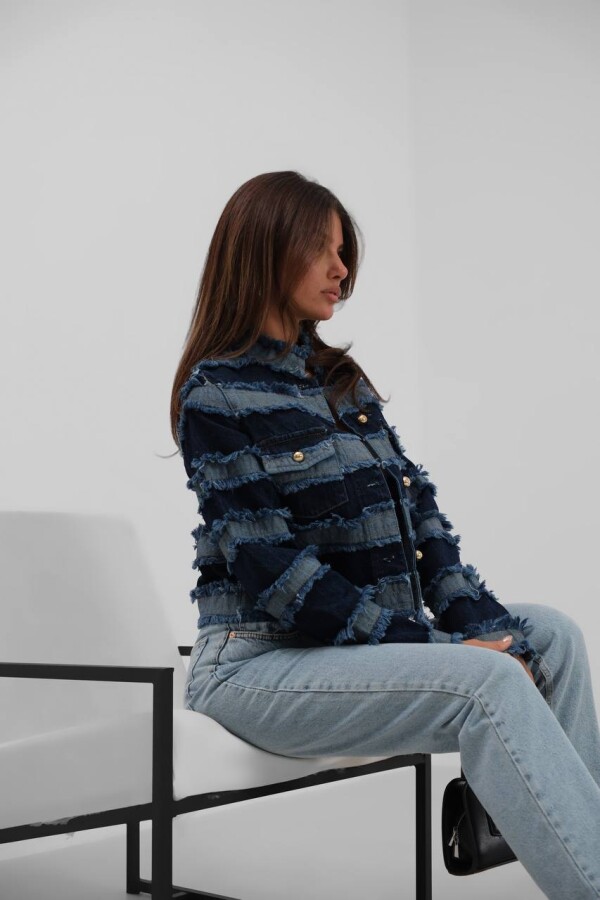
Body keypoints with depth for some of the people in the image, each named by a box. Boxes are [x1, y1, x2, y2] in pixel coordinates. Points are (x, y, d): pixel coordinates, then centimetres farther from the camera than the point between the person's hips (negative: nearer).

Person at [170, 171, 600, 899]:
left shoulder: (340, 378, 15)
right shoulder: (219, 395, -10)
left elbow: (415, 507, 10)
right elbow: (272, 569, -17)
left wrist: (481, 621, -5)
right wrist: (427, 645, -18)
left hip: (380, 638, 8)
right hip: (264, 660, -8)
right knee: (489, 684, -25)